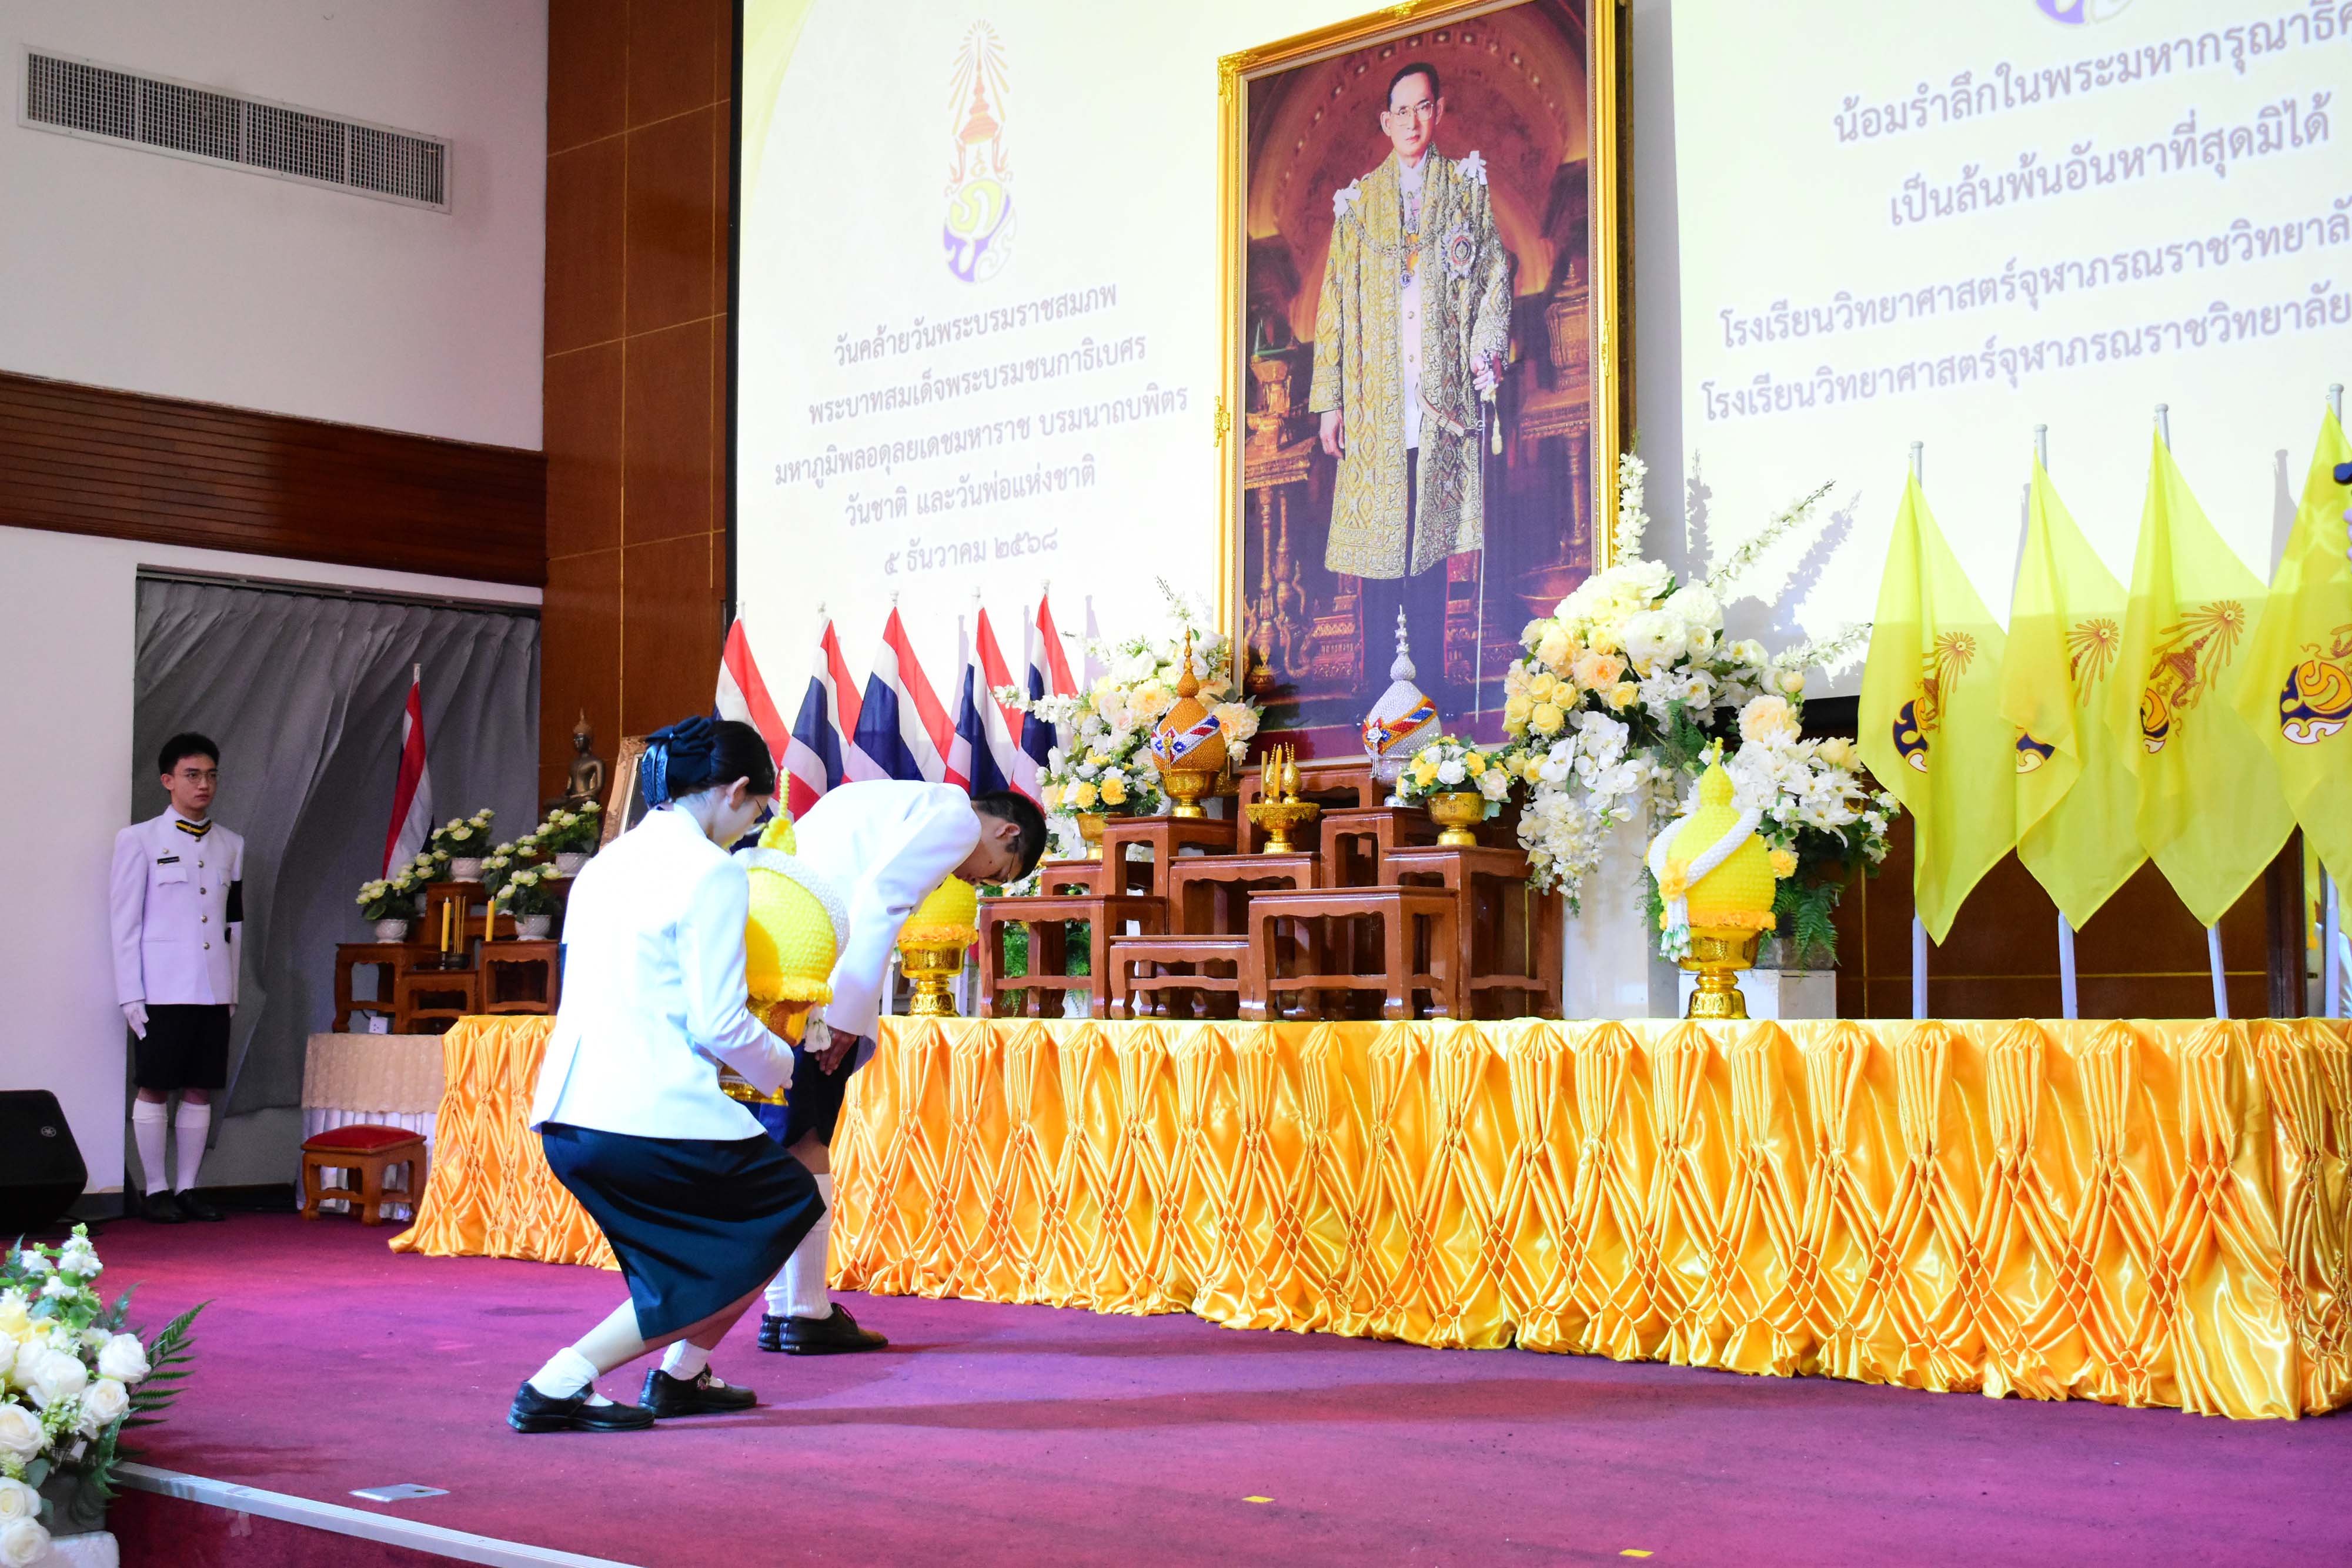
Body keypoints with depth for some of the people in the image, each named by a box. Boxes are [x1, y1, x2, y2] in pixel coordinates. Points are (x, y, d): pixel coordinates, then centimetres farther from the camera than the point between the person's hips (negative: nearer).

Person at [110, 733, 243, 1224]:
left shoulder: (231, 845, 13)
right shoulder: (139, 840, 0)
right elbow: (125, 922, -2)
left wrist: (232, 990, 13)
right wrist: (130, 995, -8)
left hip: (213, 992, 4)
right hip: (161, 991, -4)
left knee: (200, 1091, 5)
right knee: (154, 1089, -1)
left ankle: (186, 1188, 12)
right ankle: (155, 1191, 7)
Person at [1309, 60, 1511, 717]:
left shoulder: (1467, 184, 11)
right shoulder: (1357, 200, 11)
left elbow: (1495, 274, 7)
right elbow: (1334, 300, 9)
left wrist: (1485, 359, -6)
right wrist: (1329, 399, 2)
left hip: (1441, 392, 0)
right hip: (1375, 402, 0)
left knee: (1433, 536, 2)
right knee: (1378, 538, -1)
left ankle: (1432, 682, 6)